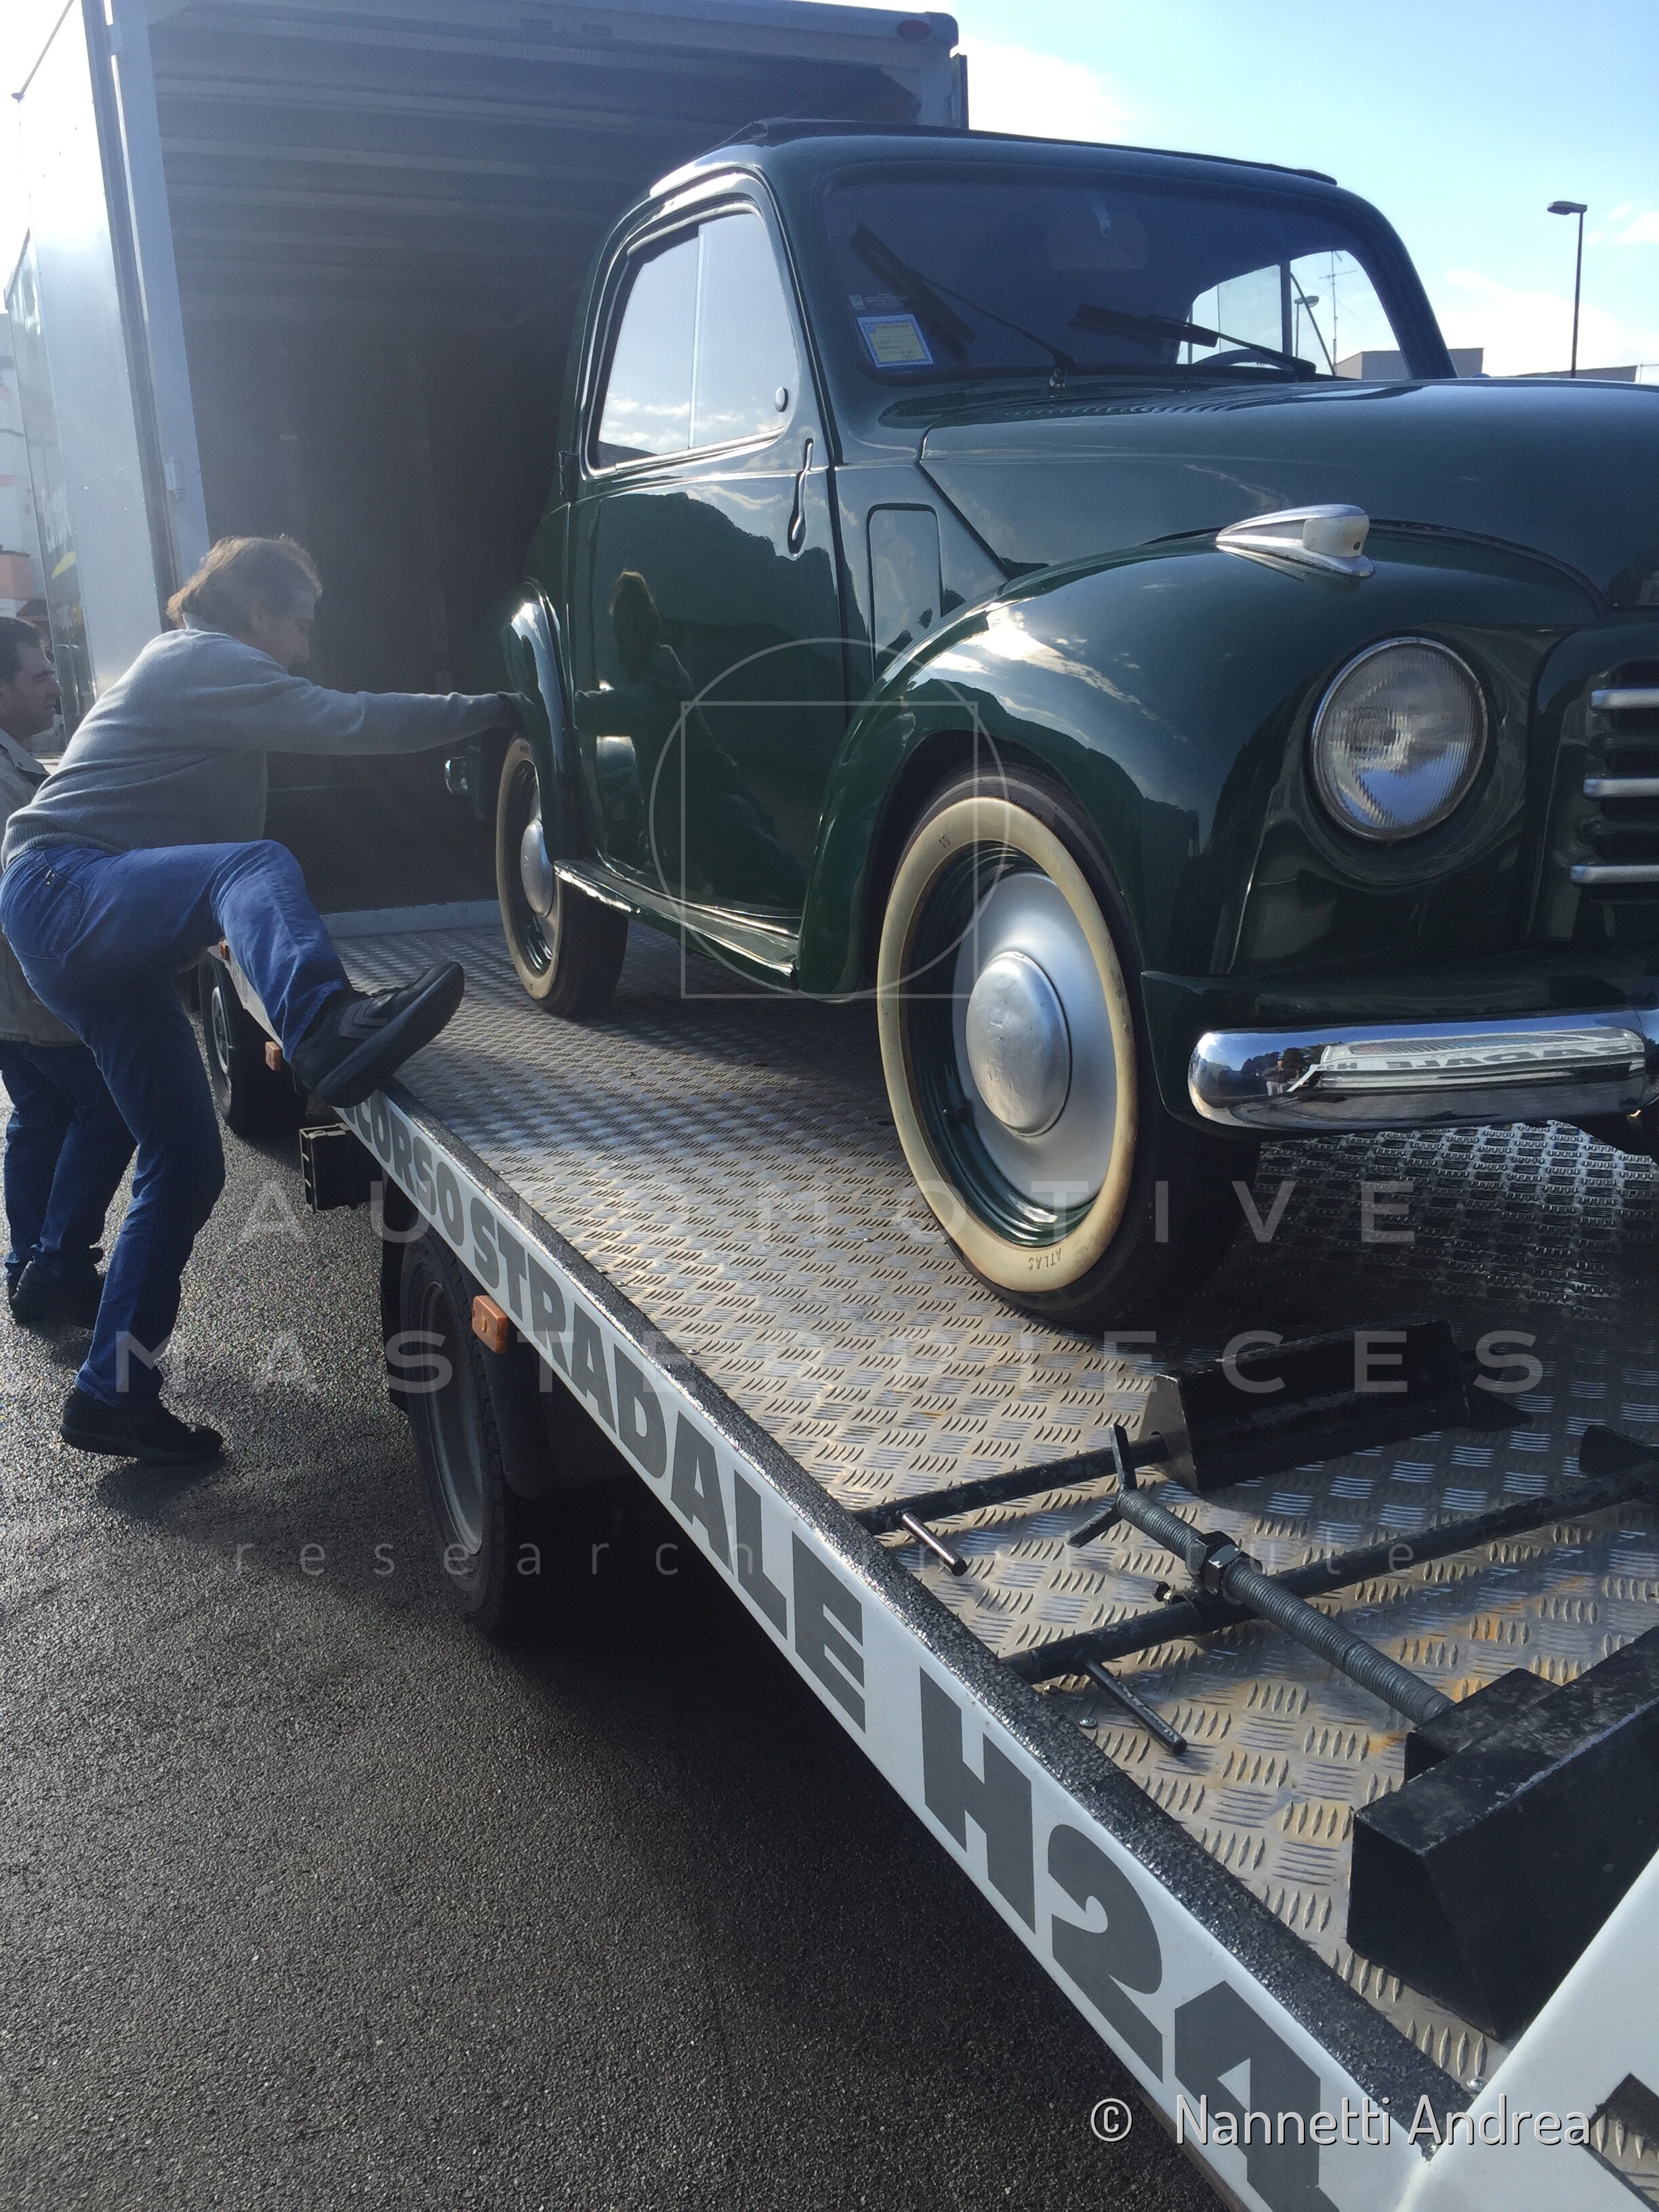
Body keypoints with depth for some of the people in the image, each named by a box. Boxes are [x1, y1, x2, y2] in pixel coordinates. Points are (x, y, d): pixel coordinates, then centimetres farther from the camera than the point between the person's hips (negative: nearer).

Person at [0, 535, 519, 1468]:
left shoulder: (194, 670, 28)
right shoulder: (201, 659, -4)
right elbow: (345, 721, -15)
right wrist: (489, 710, -11)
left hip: (107, 950, 10)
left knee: (187, 1167, 4)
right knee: (255, 866, -37)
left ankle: (114, 1394, 10)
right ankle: (326, 1028, -69)